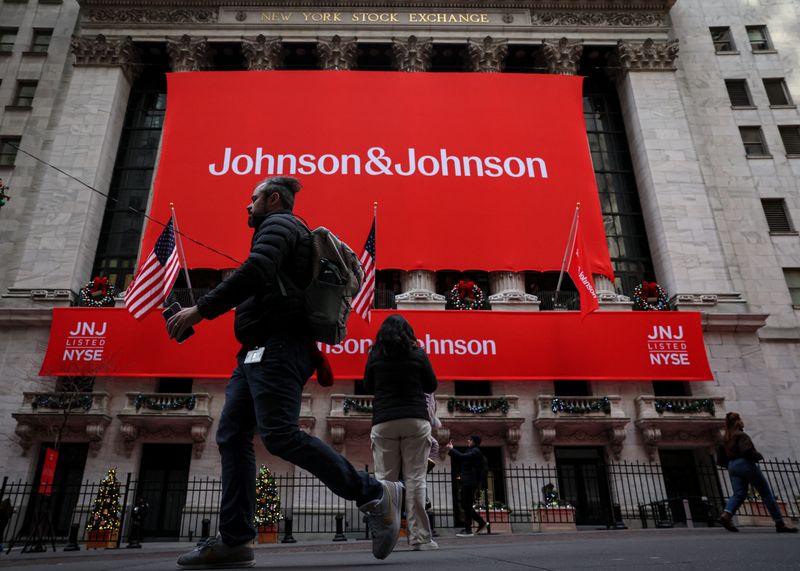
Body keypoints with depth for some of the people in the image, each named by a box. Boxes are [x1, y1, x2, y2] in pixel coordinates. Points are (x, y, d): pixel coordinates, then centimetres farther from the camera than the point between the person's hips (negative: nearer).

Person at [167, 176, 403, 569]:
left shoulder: (279, 224, 1)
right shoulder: (285, 233, 31)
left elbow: (256, 270, -19)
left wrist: (200, 309, -20)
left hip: (276, 346, -10)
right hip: (260, 353, 10)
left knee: (280, 434, -20)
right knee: (232, 436, 3)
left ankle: (374, 495, -13)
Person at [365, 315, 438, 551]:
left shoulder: (375, 356, 7)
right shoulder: (417, 354, 4)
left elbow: (368, 387, 18)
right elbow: (431, 386, 12)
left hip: (383, 423, 1)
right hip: (415, 421, -1)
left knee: (384, 479, 4)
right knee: (415, 478, 1)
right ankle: (419, 537, 0)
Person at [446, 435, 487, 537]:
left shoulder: (476, 451, -9)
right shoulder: (471, 451, 22)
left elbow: (462, 457, -23)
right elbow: (462, 457, 18)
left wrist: (451, 450, -13)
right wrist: (451, 450, 9)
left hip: (470, 483, -10)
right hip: (466, 482, 10)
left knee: (467, 506, -7)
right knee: (465, 505, 11)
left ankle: (468, 530, -2)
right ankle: (481, 523, 20)